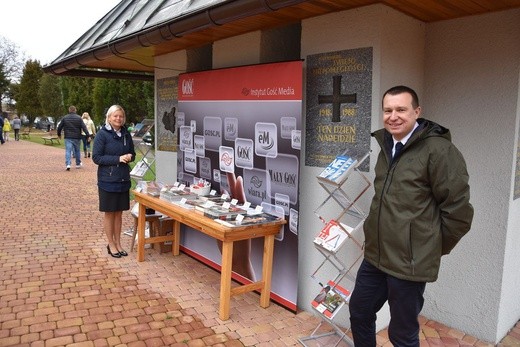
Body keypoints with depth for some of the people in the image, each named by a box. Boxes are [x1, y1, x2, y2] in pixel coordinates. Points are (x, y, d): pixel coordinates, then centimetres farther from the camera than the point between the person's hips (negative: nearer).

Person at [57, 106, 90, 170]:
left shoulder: (65, 118, 4)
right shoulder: (79, 118, -2)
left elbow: (59, 127, 9)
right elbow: (84, 127, -8)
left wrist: (59, 134, 25)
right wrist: (88, 135, -10)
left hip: (68, 137, 0)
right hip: (77, 138, 0)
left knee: (68, 151, -3)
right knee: (77, 150, 14)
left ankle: (68, 164, -17)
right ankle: (78, 164, 24)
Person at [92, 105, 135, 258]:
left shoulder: (126, 134, 5)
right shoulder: (102, 134, -9)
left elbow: (132, 153, 15)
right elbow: (96, 157, -12)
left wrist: (130, 157, -9)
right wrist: (118, 159, -20)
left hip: (123, 179, 4)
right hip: (108, 180, -4)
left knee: (119, 213, 13)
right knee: (109, 213, 8)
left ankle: (118, 243, 25)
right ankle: (111, 244, 21)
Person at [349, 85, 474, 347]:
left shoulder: (438, 150, -16)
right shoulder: (387, 145, 9)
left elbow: (458, 210, -13)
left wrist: (432, 249, -3)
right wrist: (376, 234, 15)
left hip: (409, 263, -7)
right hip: (375, 256, 8)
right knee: (359, 313, 20)